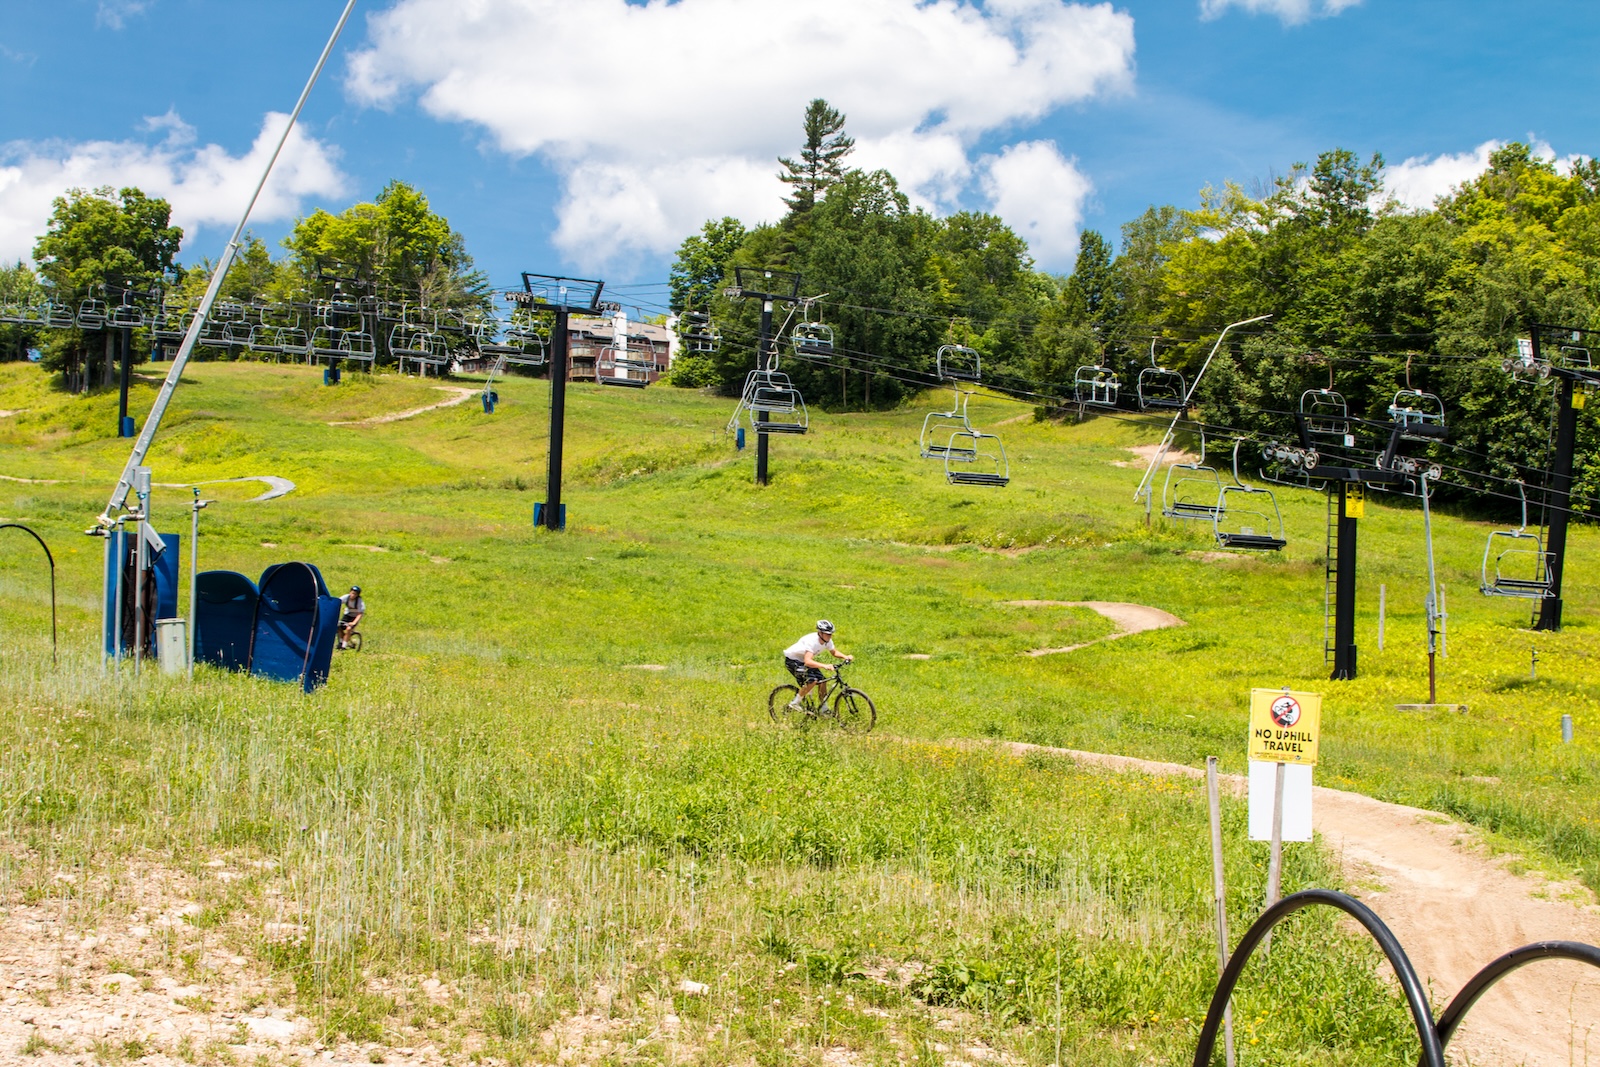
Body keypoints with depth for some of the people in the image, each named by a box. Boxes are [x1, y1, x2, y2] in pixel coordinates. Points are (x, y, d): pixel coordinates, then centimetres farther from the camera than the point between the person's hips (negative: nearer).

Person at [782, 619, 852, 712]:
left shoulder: (827, 641, -11)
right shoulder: (811, 641, -36)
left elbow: (834, 652, 7)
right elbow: (808, 661, -47)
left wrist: (845, 657, -13)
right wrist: (825, 665, -58)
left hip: (803, 660, 8)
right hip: (792, 660, -8)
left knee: (822, 680, -3)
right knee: (812, 680, -26)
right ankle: (794, 704, -12)